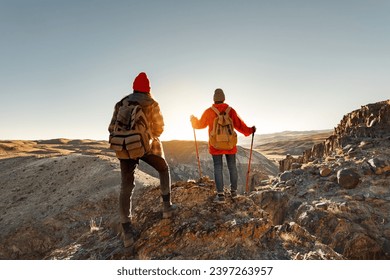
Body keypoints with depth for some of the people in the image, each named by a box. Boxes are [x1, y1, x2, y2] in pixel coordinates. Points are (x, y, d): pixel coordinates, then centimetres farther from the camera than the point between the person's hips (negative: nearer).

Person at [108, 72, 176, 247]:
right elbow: (158, 129, 2)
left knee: (126, 187, 6)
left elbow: (112, 128, 8)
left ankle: (127, 232, 3)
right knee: (164, 169, 24)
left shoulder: (121, 104, 11)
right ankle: (167, 206, 25)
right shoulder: (151, 104, -1)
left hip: (125, 148, 3)